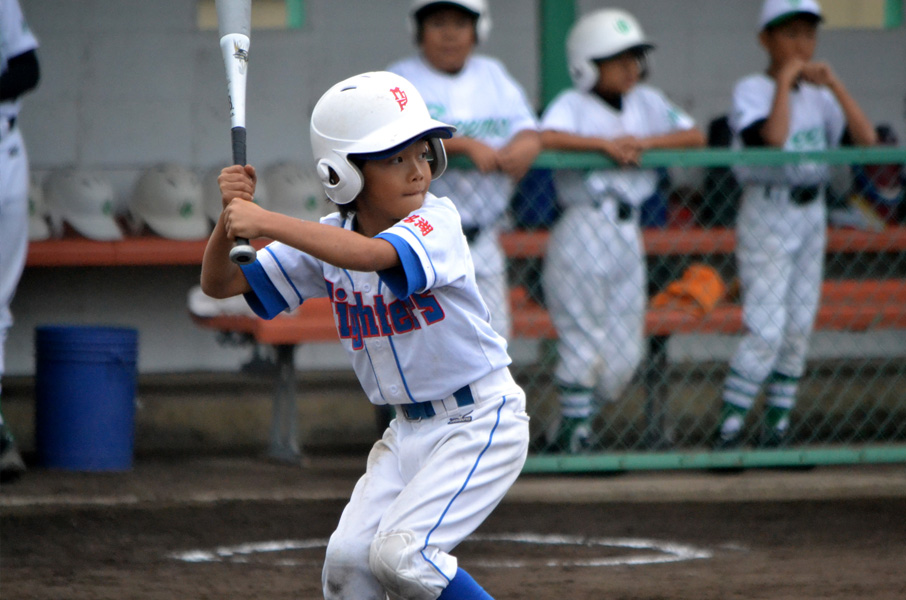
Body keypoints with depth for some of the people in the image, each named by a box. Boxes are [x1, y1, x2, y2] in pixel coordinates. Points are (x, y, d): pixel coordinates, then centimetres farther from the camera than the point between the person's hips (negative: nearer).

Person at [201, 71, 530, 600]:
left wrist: (266, 222, -43)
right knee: (348, 557, -6)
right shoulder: (328, 239, -1)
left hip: (480, 421, -6)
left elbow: (369, 254, -40)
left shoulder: (437, 220, -18)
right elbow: (221, 283, -1)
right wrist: (232, 218, -21)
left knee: (400, 553, -18)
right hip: (409, 431, 6)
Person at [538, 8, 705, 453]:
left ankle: (575, 427, 21)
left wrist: (644, 142, -10)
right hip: (582, 232, -6)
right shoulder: (573, 104, -5)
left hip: (628, 233, 6)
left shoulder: (647, 103, 13)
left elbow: (695, 136, 3)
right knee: (585, 347, -5)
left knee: (624, 356, 7)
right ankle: (572, 433, 5)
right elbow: (544, 138, -24)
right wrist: (605, 143, -22)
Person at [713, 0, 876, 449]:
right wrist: (785, 80, -19)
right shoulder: (751, 91, -8)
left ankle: (777, 430, 14)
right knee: (765, 332, -13)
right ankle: (727, 433, -9)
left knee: (798, 331, 7)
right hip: (767, 215, -6)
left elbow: (866, 138, -3)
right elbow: (771, 139, -27)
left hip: (811, 215, 6)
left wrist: (832, 83, -9)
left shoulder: (817, 95, 9)